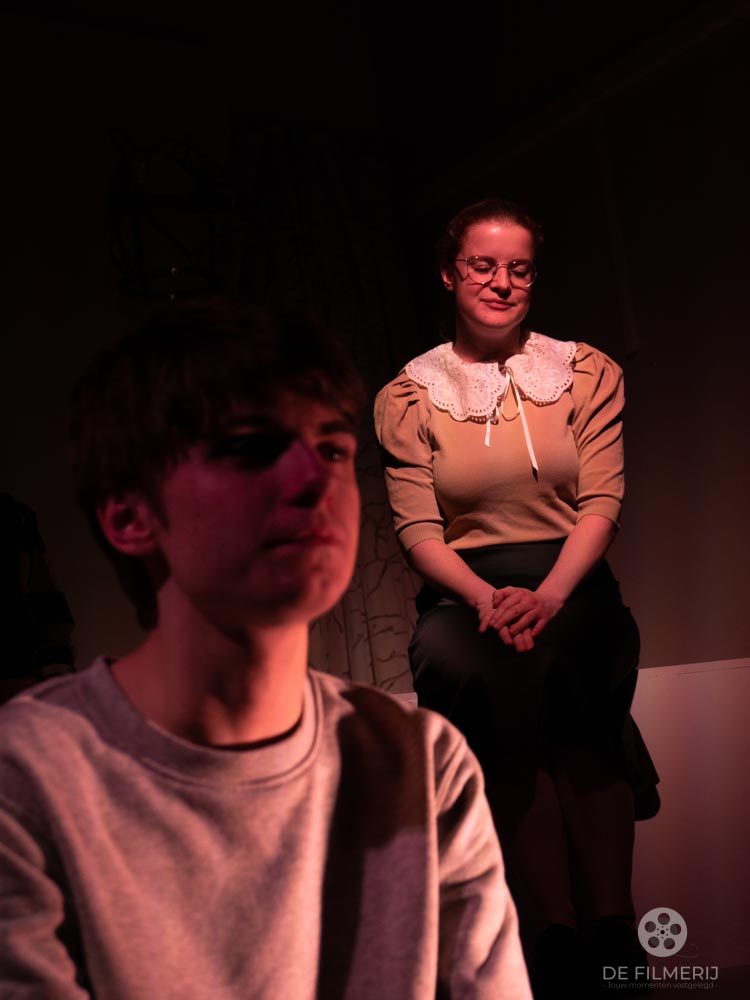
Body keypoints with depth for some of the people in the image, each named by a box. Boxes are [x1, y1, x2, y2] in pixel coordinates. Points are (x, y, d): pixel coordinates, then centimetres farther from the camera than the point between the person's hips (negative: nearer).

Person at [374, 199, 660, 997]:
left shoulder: (587, 373, 9)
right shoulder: (407, 397, 7)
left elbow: (601, 503, 0)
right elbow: (417, 528, 0)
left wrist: (548, 596, -18)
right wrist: (486, 597, -19)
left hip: (571, 587, 0)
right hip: (465, 593, 0)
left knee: (558, 667, -34)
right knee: (482, 680, -34)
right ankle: (596, 934, -22)